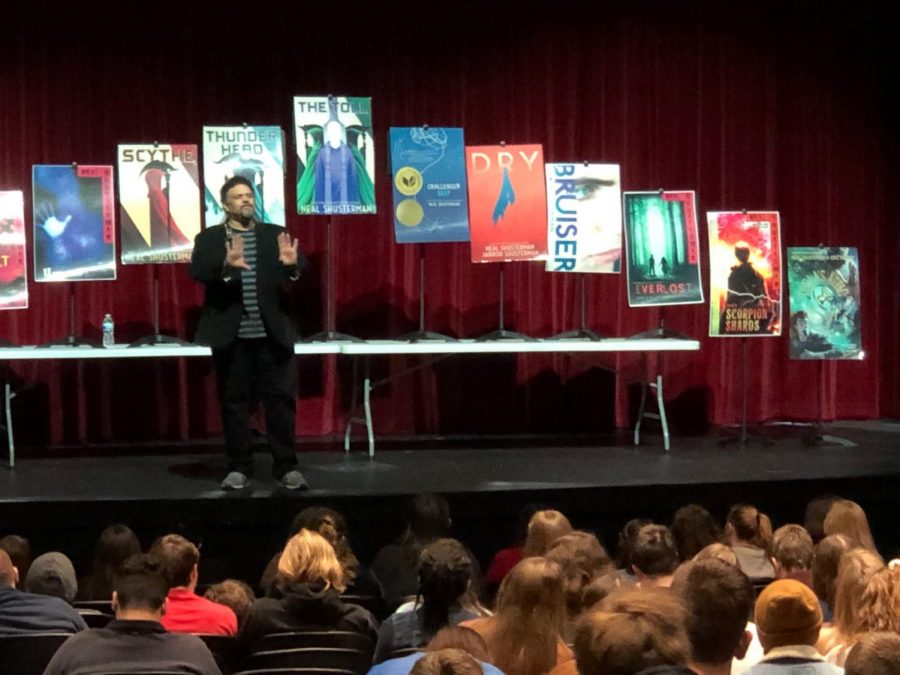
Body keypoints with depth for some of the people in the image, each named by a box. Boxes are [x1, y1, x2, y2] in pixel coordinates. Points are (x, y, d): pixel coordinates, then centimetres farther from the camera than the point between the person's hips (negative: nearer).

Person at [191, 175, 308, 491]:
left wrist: (293, 264, -28)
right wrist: (226, 266, -32)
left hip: (272, 333, 1)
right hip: (230, 334, -1)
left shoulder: (275, 234, 9)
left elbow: (298, 270, -4)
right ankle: (239, 467, 12)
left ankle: (287, 466, 7)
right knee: (234, 401, 5)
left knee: (280, 399, 1)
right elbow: (197, 271, -13)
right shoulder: (209, 238, 5)